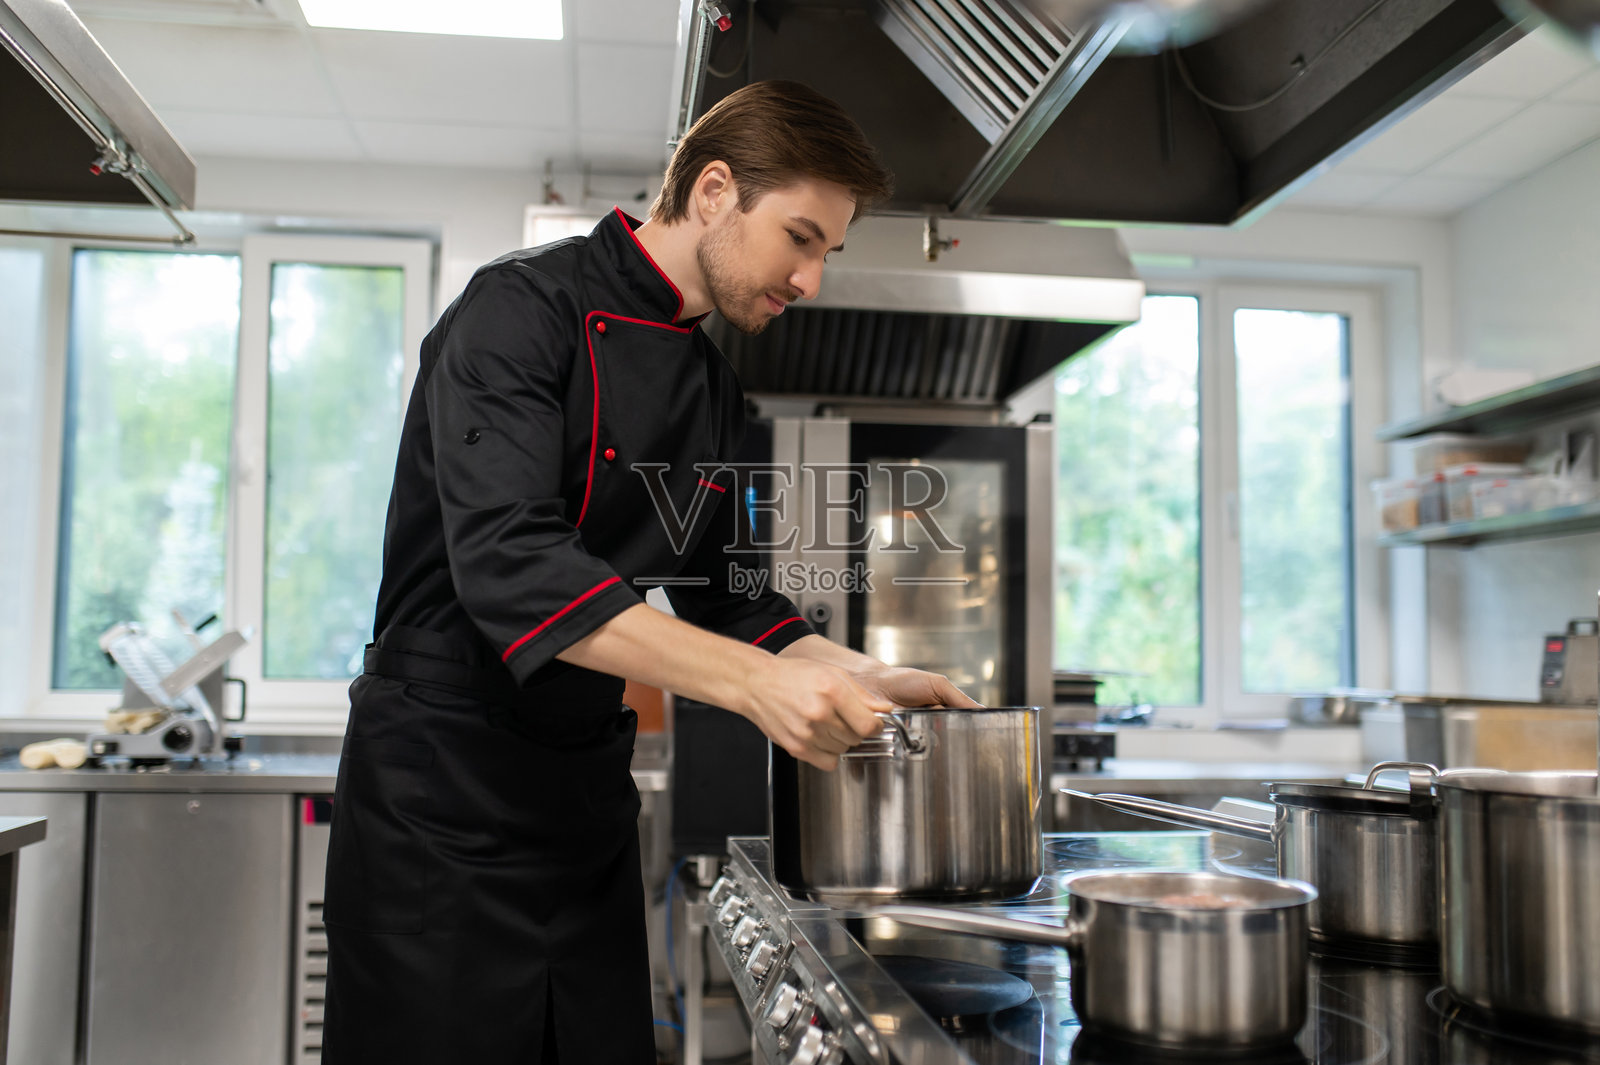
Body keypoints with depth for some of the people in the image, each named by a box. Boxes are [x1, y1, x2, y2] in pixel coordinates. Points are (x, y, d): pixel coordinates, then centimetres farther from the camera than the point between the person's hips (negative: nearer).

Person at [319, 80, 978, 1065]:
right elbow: (508, 563, -28)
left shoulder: (717, 390, 11)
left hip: (589, 797, 8)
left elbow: (725, 597, 17)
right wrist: (754, 682, -33)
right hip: (442, 798, -7)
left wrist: (864, 678, 3)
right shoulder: (525, 308, -14)